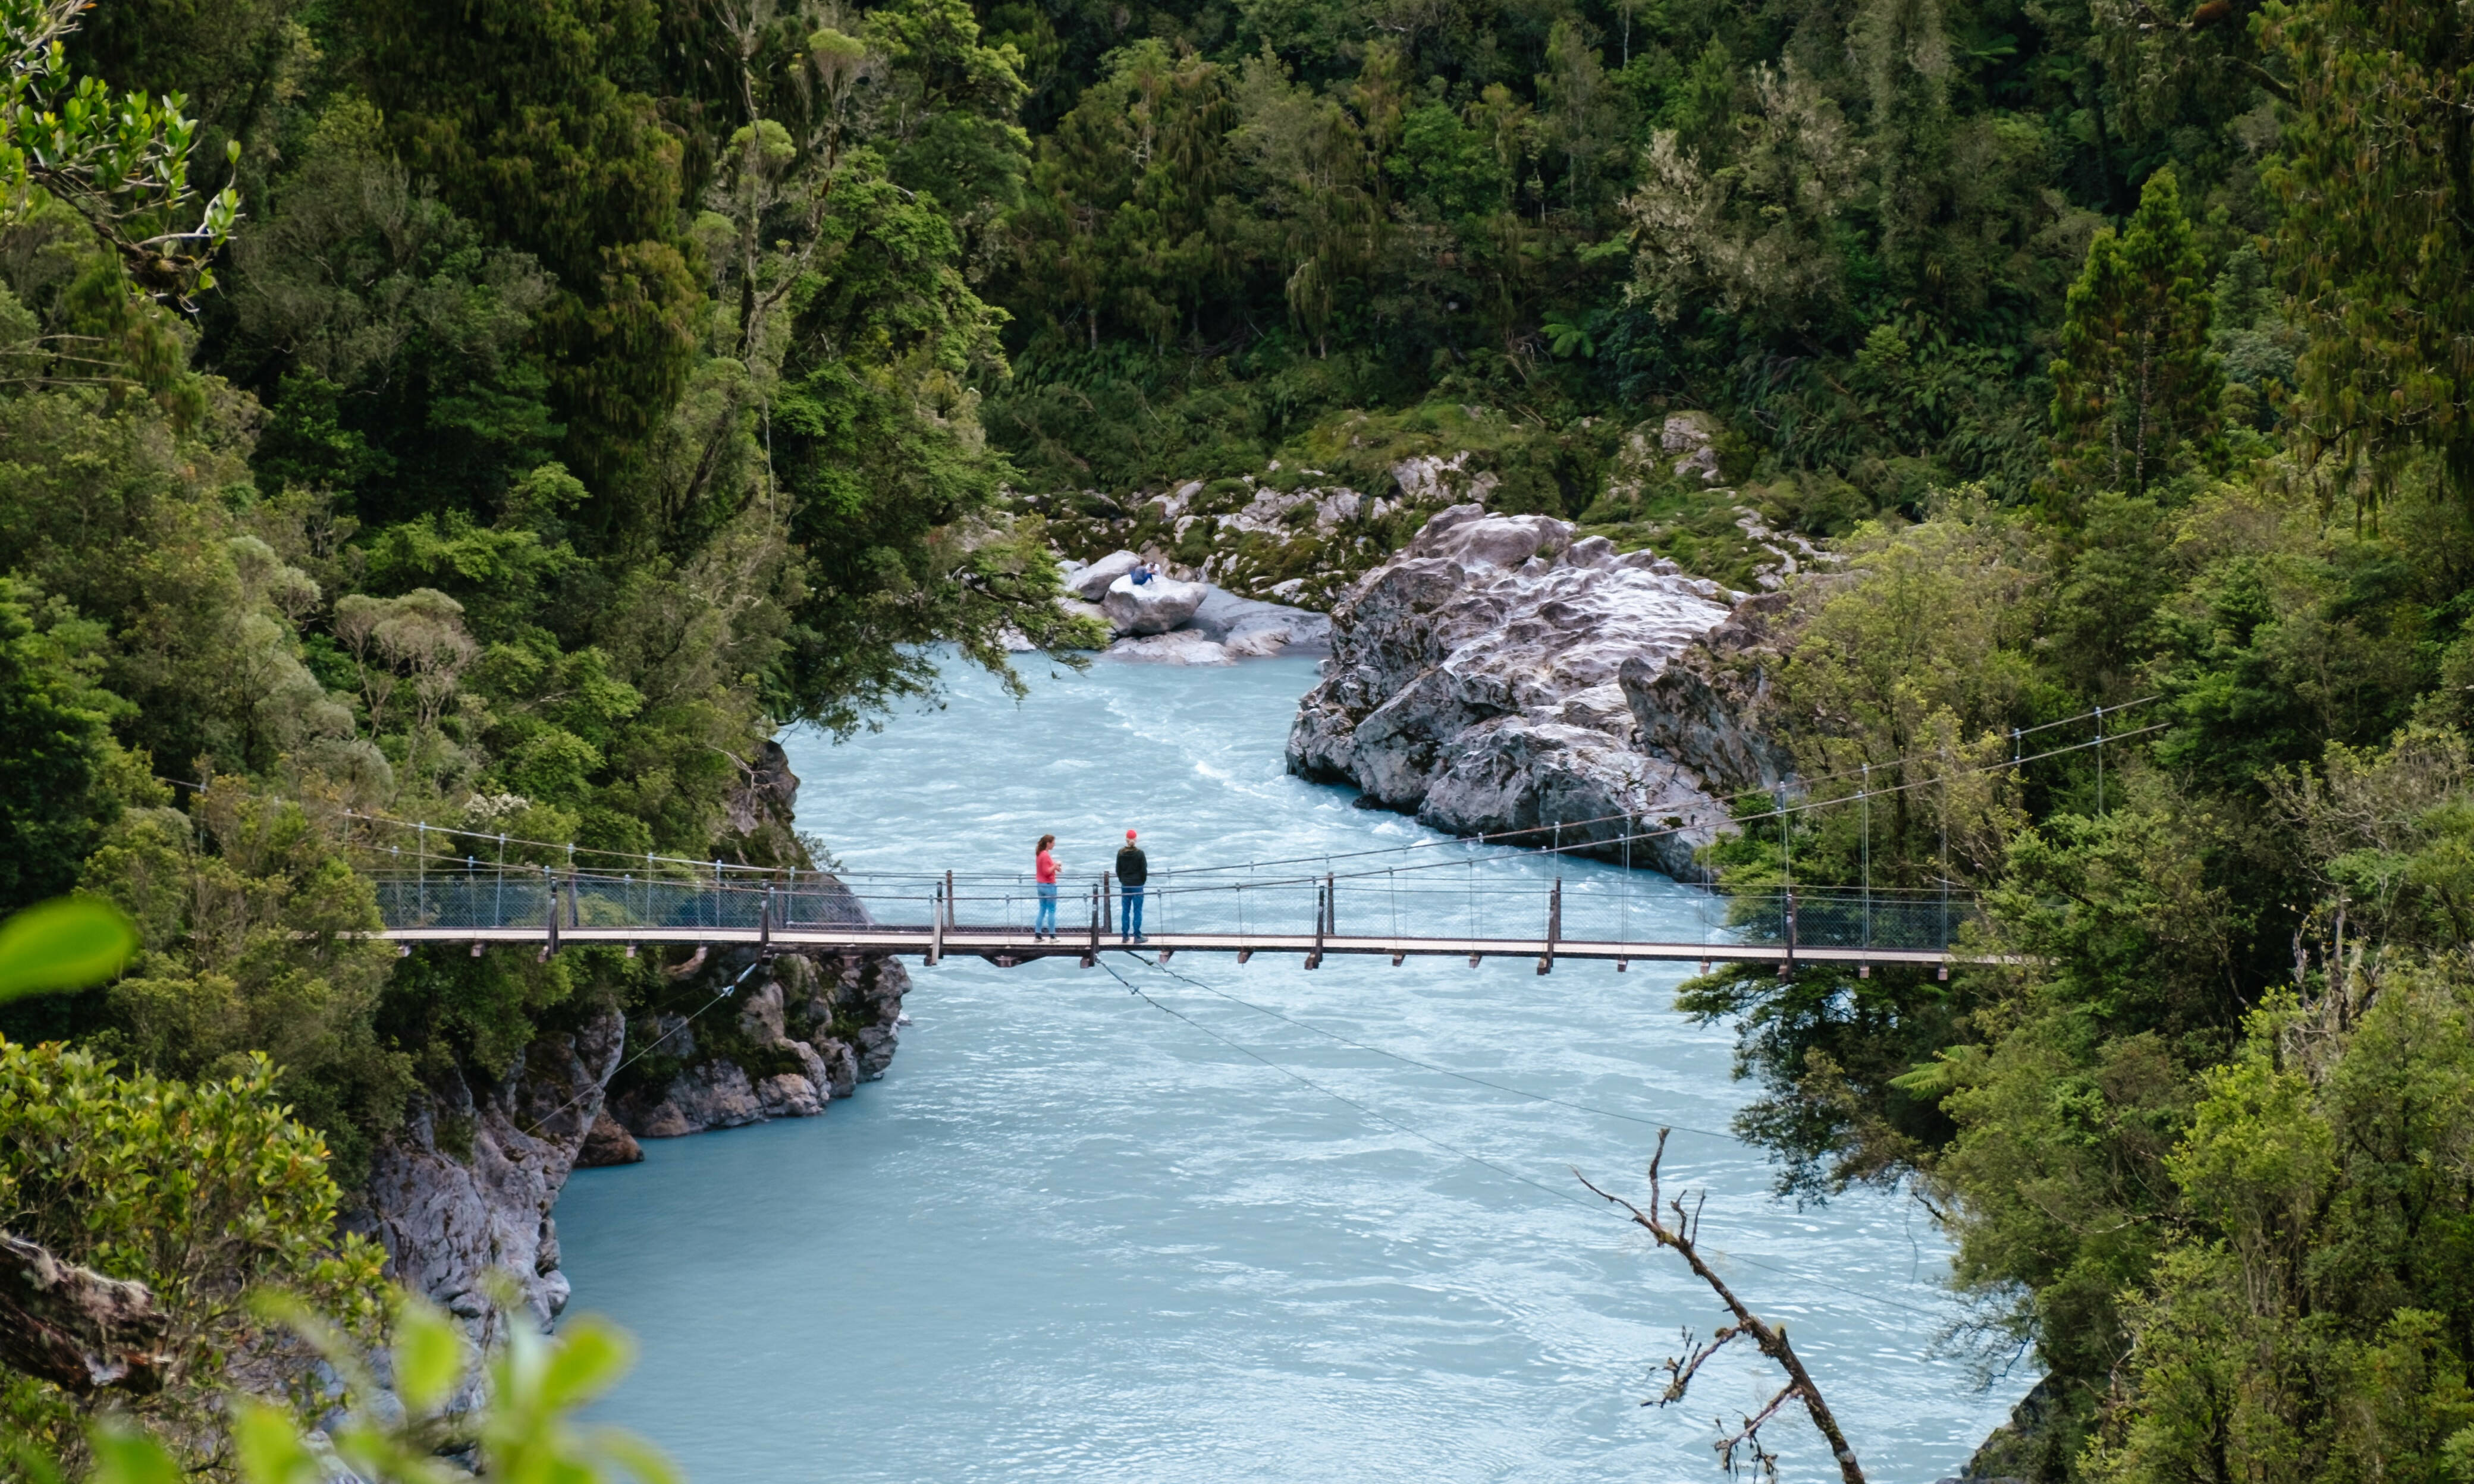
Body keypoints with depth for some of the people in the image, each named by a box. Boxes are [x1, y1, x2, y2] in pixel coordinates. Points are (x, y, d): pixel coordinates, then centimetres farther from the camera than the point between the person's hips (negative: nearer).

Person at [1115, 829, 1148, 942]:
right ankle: (1137, 936, 1)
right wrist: (1142, 881, 7)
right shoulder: (1139, 853, -13)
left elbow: (1118, 870, 4)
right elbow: (1144, 870, -9)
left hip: (1125, 886, 3)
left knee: (1125, 911, 10)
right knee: (1137, 911, 2)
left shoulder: (1121, 853, -2)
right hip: (1137, 885, -3)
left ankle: (1125, 936, 13)